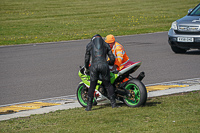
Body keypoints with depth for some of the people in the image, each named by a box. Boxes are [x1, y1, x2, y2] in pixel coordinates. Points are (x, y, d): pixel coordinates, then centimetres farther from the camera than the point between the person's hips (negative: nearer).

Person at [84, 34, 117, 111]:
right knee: (108, 84, 14)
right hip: (104, 65, 1)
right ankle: (113, 103, 13)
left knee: (92, 86, 8)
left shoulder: (89, 45, 19)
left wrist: (86, 68, 38)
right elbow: (112, 58, 19)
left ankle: (89, 106, 5)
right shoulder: (106, 45, 22)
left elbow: (87, 58, 20)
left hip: (94, 66, -1)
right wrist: (110, 64, 40)